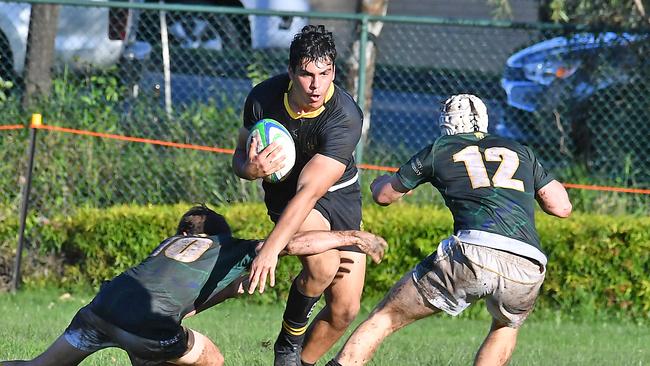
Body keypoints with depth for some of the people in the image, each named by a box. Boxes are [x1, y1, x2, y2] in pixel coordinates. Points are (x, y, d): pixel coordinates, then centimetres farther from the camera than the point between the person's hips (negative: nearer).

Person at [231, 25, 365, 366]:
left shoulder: (346, 117, -31)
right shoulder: (264, 97, -20)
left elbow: (310, 191, -38)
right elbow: (239, 157, -3)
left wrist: (271, 247, -46)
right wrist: (251, 169, -29)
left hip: (340, 195, 1)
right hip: (285, 191, 0)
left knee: (345, 310, -2)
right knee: (323, 266, -30)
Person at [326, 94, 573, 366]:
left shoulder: (439, 150, 21)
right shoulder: (521, 152, 27)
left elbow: (383, 195, 34)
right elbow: (562, 207, 28)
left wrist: (379, 182, 58)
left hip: (474, 251, -3)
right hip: (530, 268, 3)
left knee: (385, 318, 9)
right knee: (506, 327, 33)